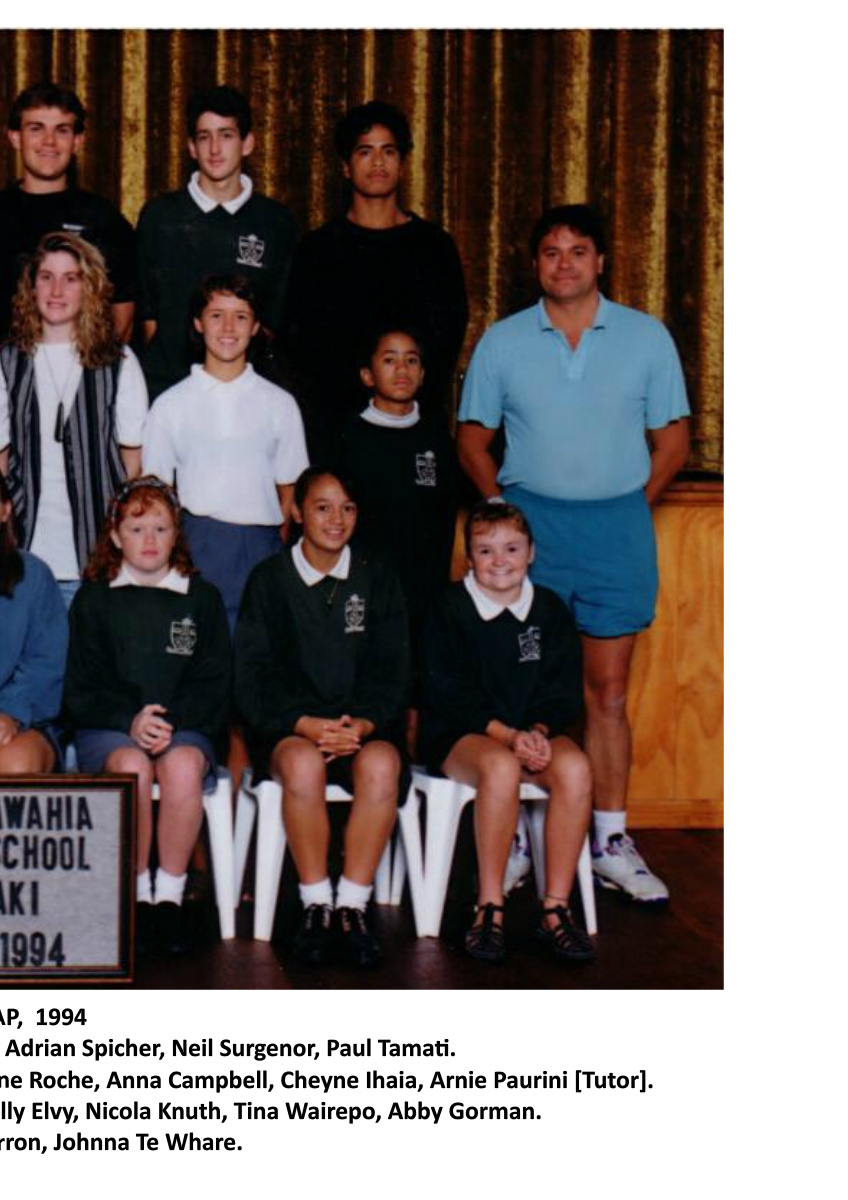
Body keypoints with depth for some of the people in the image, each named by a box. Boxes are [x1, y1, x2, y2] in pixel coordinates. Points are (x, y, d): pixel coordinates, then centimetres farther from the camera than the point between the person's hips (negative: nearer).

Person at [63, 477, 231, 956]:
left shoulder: (203, 598, 12)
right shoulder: (94, 598, 11)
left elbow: (214, 683, 6)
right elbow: (82, 688, 5)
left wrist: (172, 720, -13)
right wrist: (130, 719, -13)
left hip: (186, 726, 0)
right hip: (107, 728, 0)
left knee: (182, 765, -34)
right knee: (132, 766, -34)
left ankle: (170, 894, -23)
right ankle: (137, 893, -21)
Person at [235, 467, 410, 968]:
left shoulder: (378, 581, 13)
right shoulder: (269, 580, 8)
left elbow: (391, 671, 7)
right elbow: (254, 676, 0)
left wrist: (364, 724, -14)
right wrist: (305, 724, -17)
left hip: (365, 725, 1)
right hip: (287, 727, -1)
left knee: (381, 765, -33)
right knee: (303, 763, -36)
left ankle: (353, 905, -25)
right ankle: (316, 903, -23)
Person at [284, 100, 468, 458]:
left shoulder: (434, 245, 10)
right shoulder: (317, 248, 10)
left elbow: (448, 336, 6)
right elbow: (300, 341, 7)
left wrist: (422, 406, -7)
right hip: (333, 423, 0)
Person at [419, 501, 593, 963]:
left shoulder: (550, 610, 8)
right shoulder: (451, 610, -1)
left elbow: (564, 692, 5)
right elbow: (449, 694, -8)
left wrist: (538, 731, -17)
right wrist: (507, 735, -20)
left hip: (535, 730, 3)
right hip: (460, 734, -3)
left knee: (574, 767, -29)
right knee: (500, 767, -37)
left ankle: (556, 908, -21)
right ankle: (489, 908, -25)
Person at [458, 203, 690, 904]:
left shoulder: (647, 338, 5)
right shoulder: (502, 342, 6)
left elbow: (672, 440, 7)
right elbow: (473, 440, 10)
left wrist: (626, 507, -1)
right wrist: (503, 510, 0)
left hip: (617, 525, 0)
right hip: (528, 523, 0)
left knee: (608, 692, 4)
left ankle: (611, 842, 10)